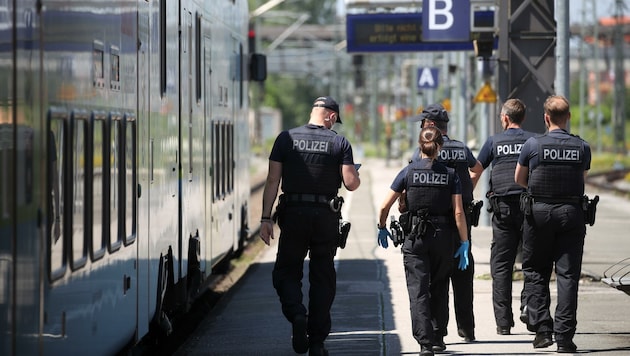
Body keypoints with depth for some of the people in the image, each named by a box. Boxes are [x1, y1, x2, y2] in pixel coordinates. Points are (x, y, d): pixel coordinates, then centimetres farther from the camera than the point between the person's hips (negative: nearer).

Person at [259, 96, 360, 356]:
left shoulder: (286, 139, 2)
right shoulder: (340, 143, 0)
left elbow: (272, 181, -1)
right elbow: (351, 183, -6)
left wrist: (266, 219, -1)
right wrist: (356, 176, 18)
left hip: (293, 216, 0)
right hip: (326, 217, 0)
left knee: (286, 272, 11)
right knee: (322, 278, 9)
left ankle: (297, 314, -18)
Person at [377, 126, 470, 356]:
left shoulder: (409, 172, -3)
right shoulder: (450, 174, -1)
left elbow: (385, 206, -3)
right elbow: (458, 212, -6)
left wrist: (382, 228, 14)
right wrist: (464, 243, -2)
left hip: (415, 239, -2)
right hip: (442, 237, 2)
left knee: (418, 291, -2)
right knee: (439, 289, 19)